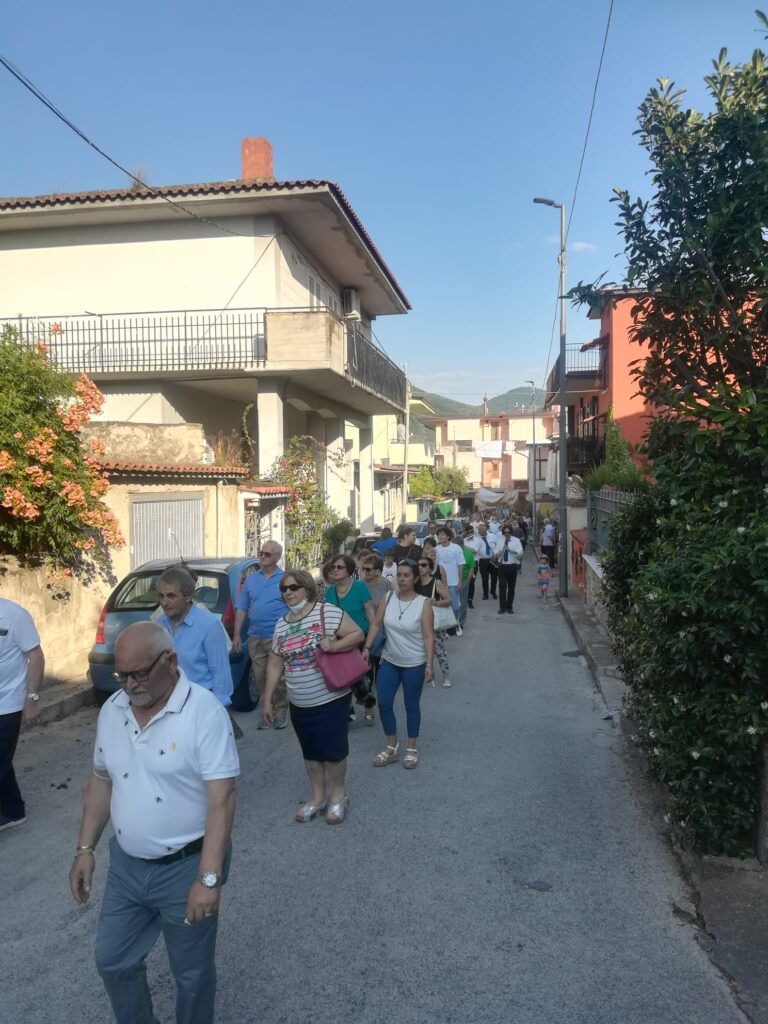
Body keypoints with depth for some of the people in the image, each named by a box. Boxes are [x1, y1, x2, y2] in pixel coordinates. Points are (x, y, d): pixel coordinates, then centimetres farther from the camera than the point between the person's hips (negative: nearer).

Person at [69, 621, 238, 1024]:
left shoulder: (204, 711, -23)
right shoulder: (112, 710, -2)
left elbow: (221, 800, -24)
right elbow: (101, 780, 10)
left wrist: (208, 878, -26)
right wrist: (85, 848, 8)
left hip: (186, 867, -6)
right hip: (125, 864, 6)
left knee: (191, 972, 14)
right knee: (112, 960, 22)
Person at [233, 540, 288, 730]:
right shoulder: (251, 579, 10)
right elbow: (241, 608, 11)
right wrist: (237, 635, 7)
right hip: (255, 638, 4)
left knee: (278, 678, 0)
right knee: (260, 677, 8)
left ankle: (281, 712, 14)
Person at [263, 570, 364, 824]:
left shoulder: (327, 612, -12)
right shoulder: (281, 624, 5)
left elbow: (357, 634, -11)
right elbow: (274, 664, 9)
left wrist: (333, 645, -26)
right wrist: (267, 699, 7)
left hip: (331, 699, -5)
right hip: (299, 704, 5)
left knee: (333, 749, 4)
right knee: (310, 751, 15)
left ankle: (337, 795, 25)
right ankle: (318, 797, 31)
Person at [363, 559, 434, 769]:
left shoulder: (423, 603, -15)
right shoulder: (388, 598, -4)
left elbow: (428, 637, -14)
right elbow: (376, 624, 2)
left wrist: (429, 664, -17)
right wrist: (367, 648, -4)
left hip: (414, 665, -4)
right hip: (389, 662, 4)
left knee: (411, 706, 11)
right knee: (383, 704, 5)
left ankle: (411, 749, 29)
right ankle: (392, 747, 25)